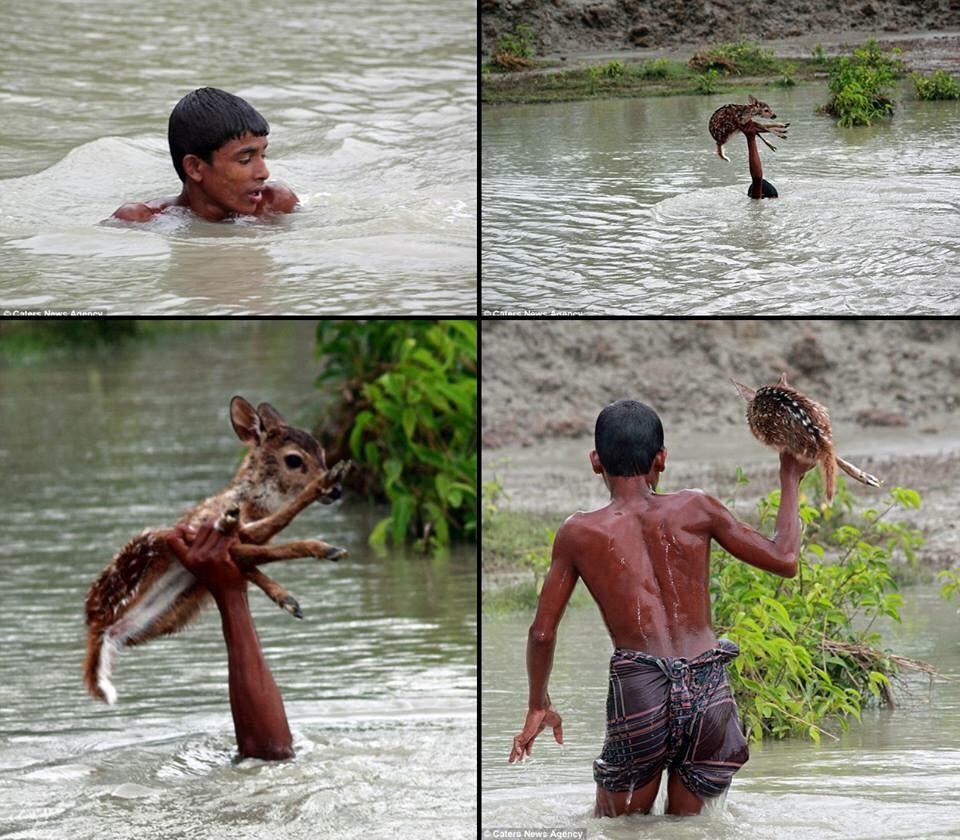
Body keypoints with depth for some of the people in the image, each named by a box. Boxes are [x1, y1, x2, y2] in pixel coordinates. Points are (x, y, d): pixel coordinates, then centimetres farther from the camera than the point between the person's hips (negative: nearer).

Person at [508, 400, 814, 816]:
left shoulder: (579, 533, 4)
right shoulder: (695, 509, 4)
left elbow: (542, 632, 9)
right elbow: (784, 559, 11)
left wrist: (538, 706, 25)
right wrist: (790, 481, 26)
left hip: (638, 693, -2)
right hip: (708, 691, 2)